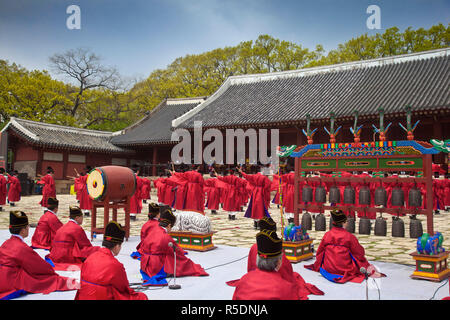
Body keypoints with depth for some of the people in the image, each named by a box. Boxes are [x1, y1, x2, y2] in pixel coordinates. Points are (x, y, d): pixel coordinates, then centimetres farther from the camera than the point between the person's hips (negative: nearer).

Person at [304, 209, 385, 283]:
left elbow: (319, 253, 3)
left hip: (328, 269, 3)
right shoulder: (349, 237, -14)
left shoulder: (327, 235, -5)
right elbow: (360, 253, -4)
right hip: (345, 270, -3)